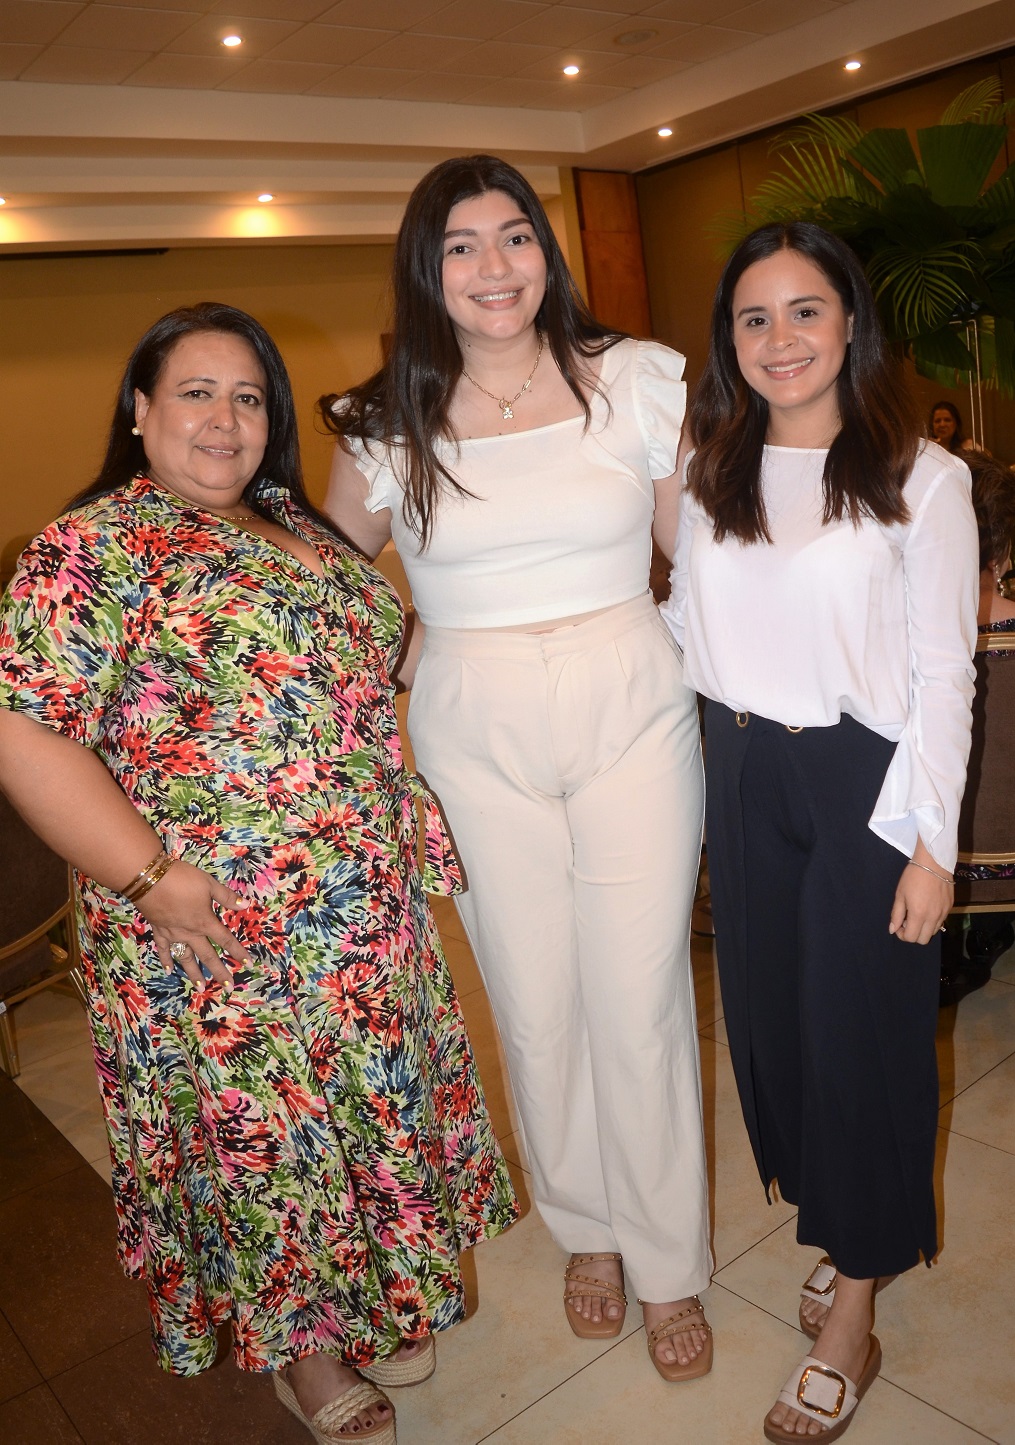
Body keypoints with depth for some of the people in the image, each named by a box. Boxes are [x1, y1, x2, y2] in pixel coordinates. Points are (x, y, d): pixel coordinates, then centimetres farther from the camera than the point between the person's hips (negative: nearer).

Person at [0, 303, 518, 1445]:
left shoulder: (294, 526, 10)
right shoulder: (92, 549, -13)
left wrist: (400, 829, 9)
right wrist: (153, 879, -23)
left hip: (369, 912, 7)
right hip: (221, 934, -7)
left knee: (366, 1104, 21)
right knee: (261, 1134, 11)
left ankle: (369, 1299, 47)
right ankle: (301, 1352, 37)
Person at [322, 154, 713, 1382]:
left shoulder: (636, 379, 0)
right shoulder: (387, 423, 1)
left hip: (631, 716, 0)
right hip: (474, 738, 1)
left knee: (640, 1002, 6)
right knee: (533, 1006, 13)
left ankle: (668, 1265, 31)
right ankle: (587, 1231, 40)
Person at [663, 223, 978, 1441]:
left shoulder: (921, 478, -7)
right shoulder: (706, 471, 6)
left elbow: (943, 672, -8)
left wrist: (930, 840, -10)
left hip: (864, 779, -4)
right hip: (741, 774, 5)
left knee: (862, 1025, 5)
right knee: (769, 1010, 13)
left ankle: (850, 1317, 24)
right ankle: (838, 1231, 39)